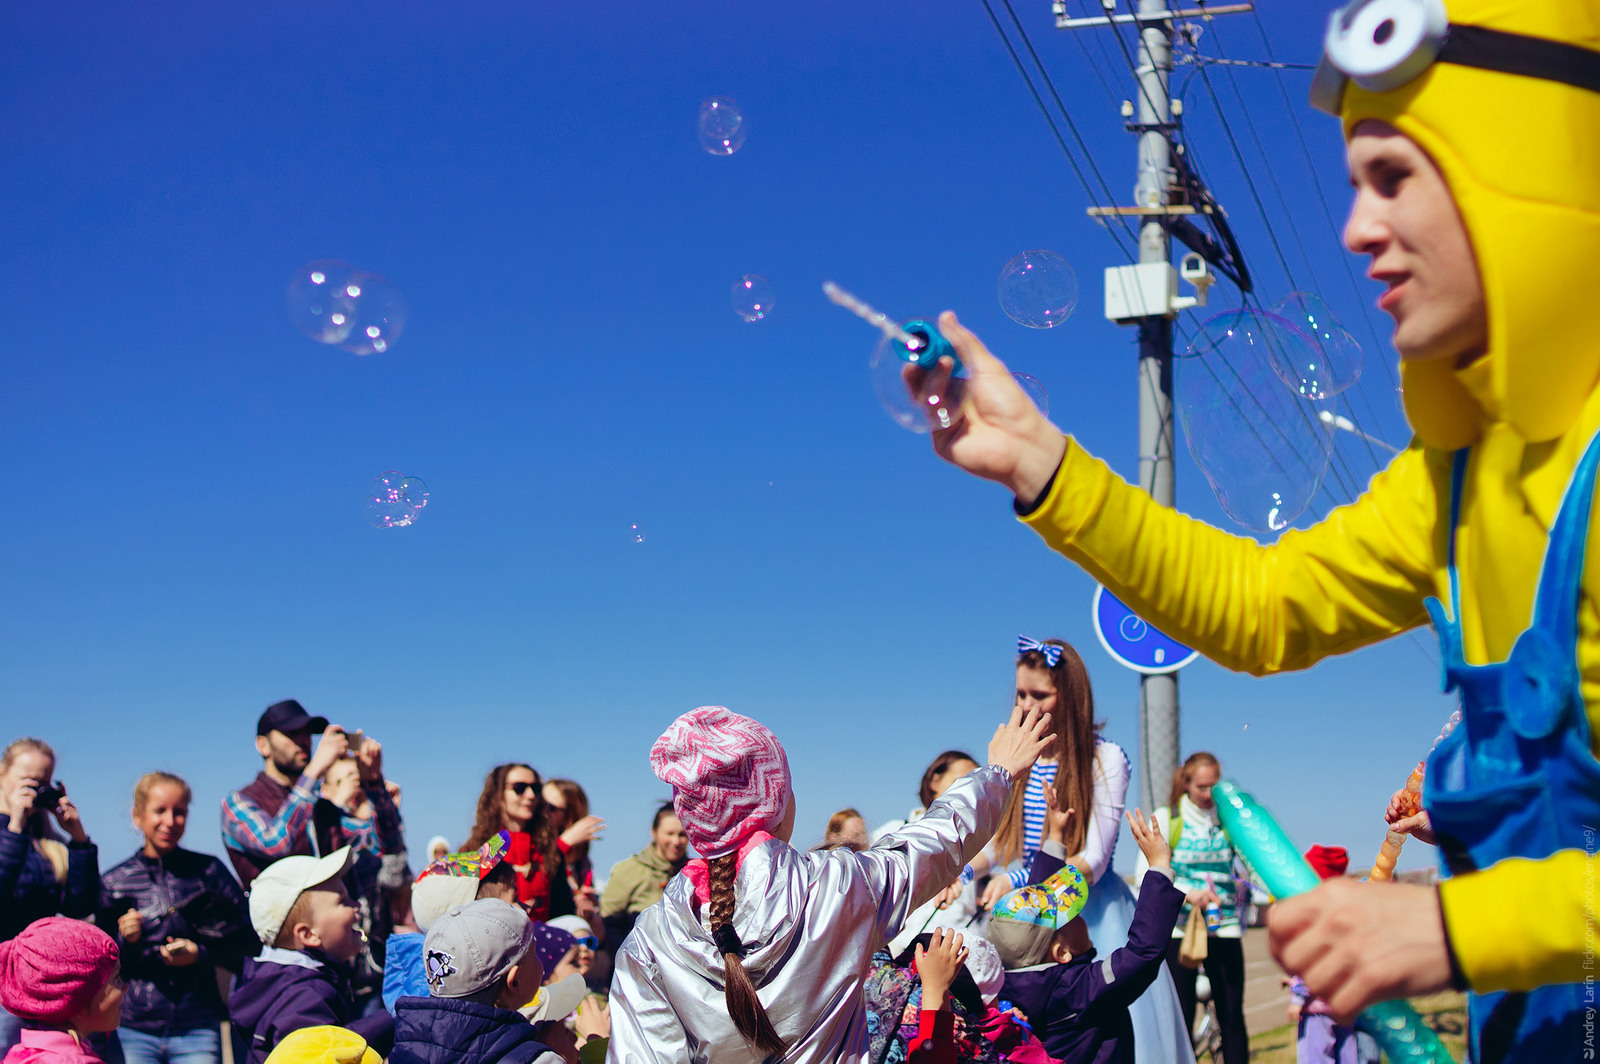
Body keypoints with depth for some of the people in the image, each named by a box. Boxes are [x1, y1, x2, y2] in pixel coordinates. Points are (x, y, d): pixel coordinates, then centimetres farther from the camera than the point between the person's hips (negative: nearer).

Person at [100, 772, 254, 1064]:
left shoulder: (208, 870, 5)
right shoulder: (114, 882, 6)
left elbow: (249, 940, 5)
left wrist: (200, 953, -9)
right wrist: (124, 940, -11)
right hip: (132, 1031, 0)